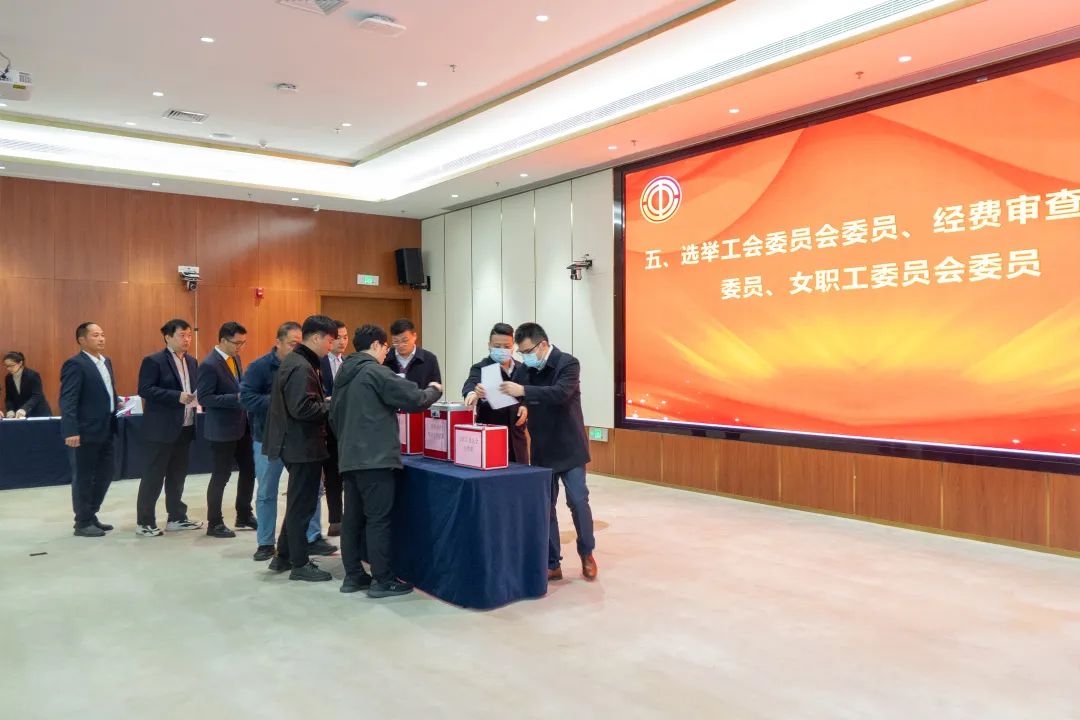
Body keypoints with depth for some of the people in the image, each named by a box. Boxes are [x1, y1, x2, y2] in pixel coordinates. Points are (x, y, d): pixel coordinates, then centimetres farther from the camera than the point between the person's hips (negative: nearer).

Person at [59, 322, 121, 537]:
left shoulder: (106, 361, 13)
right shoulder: (75, 364, -13)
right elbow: (67, 400, -19)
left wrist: (118, 403, 7)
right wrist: (71, 431, -25)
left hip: (106, 429, 9)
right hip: (85, 432, -9)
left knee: (107, 472, 14)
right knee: (83, 477, 3)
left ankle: (90, 515, 28)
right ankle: (83, 523, 14)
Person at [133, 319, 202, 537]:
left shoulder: (192, 362, 13)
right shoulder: (153, 361, -9)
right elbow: (145, 390, -16)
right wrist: (177, 396, -24)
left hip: (186, 427, 7)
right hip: (162, 428, -7)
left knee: (178, 475, 14)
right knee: (153, 475, 0)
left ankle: (177, 517, 23)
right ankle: (144, 522, 8)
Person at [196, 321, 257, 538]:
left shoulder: (235, 358, 7)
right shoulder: (209, 365, -18)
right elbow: (204, 398, -21)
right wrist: (236, 398, -26)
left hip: (241, 425, 8)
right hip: (222, 429, -8)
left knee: (249, 470, 14)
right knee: (220, 476, 2)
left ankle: (244, 515, 30)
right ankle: (214, 523, 17)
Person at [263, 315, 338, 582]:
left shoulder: (295, 361, 12)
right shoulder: (301, 367, -20)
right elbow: (302, 409, -28)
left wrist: (326, 401, 5)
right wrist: (331, 404, -15)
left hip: (297, 444, 11)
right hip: (304, 446, -11)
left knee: (298, 502, 20)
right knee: (302, 505, 0)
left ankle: (284, 556, 30)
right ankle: (300, 564, 11)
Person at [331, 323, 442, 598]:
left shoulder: (344, 374, 16)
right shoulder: (375, 371, -11)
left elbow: (334, 416, 23)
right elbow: (414, 399, -13)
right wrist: (434, 390, 6)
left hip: (350, 457, 9)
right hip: (374, 457, -9)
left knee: (353, 517, 11)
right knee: (378, 519, -4)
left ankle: (353, 575, 17)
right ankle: (382, 580, 0)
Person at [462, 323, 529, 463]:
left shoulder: (522, 369, 9)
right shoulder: (480, 368, -4)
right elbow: (471, 384, -24)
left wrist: (526, 407, -9)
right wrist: (473, 392, -47)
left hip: (515, 439, 4)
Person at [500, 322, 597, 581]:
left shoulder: (568, 363, -12)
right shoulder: (530, 369, 4)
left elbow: (560, 393, -28)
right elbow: (527, 401, 9)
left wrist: (523, 390, -35)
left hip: (568, 448, -5)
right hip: (542, 450, 5)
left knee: (578, 502, 0)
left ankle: (586, 554, 23)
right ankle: (552, 564, 16)